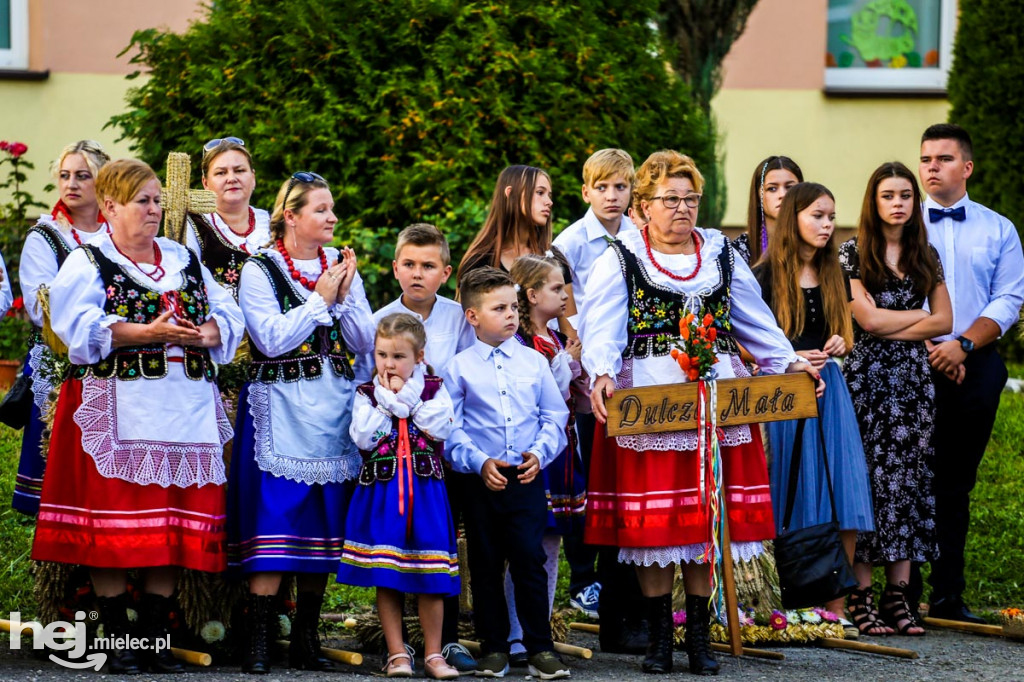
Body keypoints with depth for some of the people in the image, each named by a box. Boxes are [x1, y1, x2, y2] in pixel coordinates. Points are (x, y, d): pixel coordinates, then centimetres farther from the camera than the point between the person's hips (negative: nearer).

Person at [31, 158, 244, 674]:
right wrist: (147, 332, -20)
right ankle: (118, 642, -1)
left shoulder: (184, 260, 18)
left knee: (173, 529, 2)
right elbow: (79, 326, -13)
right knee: (113, 526, -7)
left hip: (183, 412, 5)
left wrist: (205, 334, -8)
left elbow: (226, 315, 15)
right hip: (115, 409, -5)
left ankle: (156, 640, 6)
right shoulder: (87, 262, 2)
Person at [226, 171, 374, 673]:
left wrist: (345, 296, -7)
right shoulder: (260, 270, -3)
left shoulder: (341, 265, 11)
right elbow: (272, 340, -15)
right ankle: (259, 640, -5)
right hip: (281, 409, -5)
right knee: (273, 522, -9)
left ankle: (305, 639, 13)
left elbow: (364, 342, 7)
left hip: (334, 409, 5)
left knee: (325, 524, 6)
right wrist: (321, 299, -10)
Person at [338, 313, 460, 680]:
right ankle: (397, 653, 8)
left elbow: (441, 429, -10)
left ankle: (433, 652, 11)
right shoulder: (366, 394, 6)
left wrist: (407, 397, -9)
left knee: (431, 578, 1)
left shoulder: (433, 389, 7)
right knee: (386, 579, 0)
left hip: (425, 491, 0)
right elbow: (364, 437, -9)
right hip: (381, 493, 0)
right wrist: (389, 399, -8)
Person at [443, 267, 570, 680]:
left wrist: (540, 452, -7)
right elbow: (451, 429, -2)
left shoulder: (534, 362, 7)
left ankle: (540, 649, 2)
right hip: (481, 482, 0)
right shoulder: (459, 369, 1)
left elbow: (555, 416, 10)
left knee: (530, 561, -5)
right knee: (485, 567, 6)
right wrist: (479, 462, -14)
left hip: (527, 479, 0)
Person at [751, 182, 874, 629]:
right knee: (791, 501, -3)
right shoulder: (766, 276, -4)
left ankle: (835, 606, 1)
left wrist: (838, 345, 1)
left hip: (827, 388, 5)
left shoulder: (833, 276, 14)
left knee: (842, 498, -3)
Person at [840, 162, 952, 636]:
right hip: (867, 377, -4)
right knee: (868, 479, -7)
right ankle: (860, 598, -5)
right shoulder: (854, 253, -1)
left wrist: (894, 330, -5)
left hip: (914, 378, 4)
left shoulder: (925, 256, 13)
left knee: (910, 481, 1)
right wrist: (919, 314, 0)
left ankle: (898, 596, 4)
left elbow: (944, 321, 7)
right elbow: (868, 318, -9)